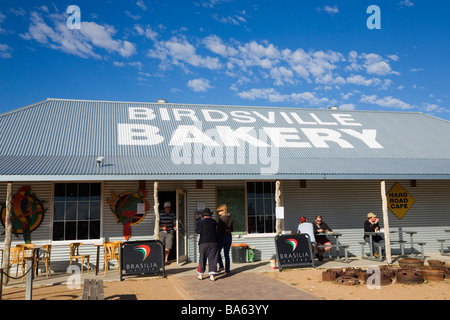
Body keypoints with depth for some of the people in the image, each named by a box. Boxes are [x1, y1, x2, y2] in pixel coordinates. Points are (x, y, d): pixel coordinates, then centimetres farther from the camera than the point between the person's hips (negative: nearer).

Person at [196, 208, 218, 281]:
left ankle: (200, 274, 18)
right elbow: (217, 231, 8)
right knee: (212, 258, 2)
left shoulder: (200, 222, -6)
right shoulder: (214, 222, 2)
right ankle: (212, 274, -4)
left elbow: (197, 231, -1)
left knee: (202, 258, 10)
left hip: (203, 243, -1)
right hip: (213, 242, 1)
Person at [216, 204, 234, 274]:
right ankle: (227, 270, 10)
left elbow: (219, 229, -18)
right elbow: (232, 229, 10)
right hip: (229, 237, 6)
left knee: (217, 252, 12)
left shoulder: (221, 218, -15)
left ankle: (221, 266, -1)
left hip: (222, 237, -6)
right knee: (226, 254, 11)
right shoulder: (230, 218, 5)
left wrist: (217, 236, -7)